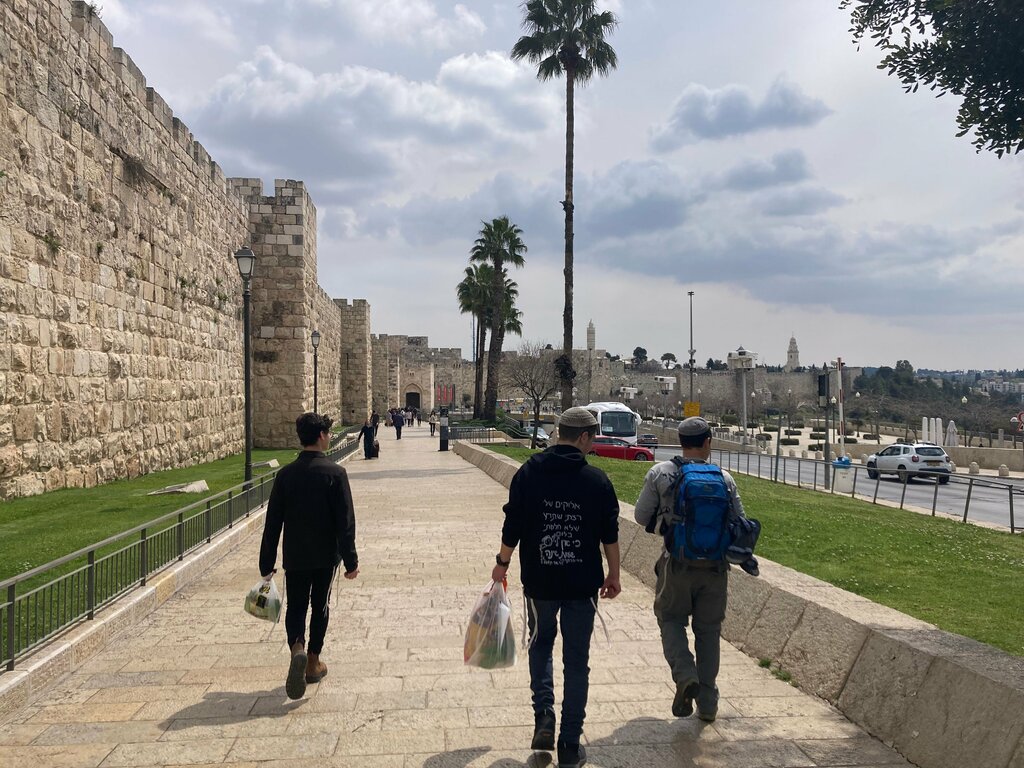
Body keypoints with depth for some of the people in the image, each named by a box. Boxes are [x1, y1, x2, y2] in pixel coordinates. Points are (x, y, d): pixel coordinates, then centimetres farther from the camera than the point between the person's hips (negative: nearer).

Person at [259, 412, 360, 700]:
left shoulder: (286, 474, -4)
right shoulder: (335, 473, -12)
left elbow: (273, 522, -1)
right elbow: (345, 521, -13)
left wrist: (267, 563, 6)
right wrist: (350, 560, -6)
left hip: (294, 557, 1)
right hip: (326, 555, -1)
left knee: (295, 607, 10)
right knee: (320, 606, 15)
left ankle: (297, 649, -18)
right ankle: (313, 663, 23)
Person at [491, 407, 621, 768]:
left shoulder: (528, 473, -6)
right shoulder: (597, 480, -7)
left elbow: (512, 527, -3)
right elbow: (610, 534, -2)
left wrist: (502, 564, 12)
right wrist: (613, 575, 11)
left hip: (539, 580, 1)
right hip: (583, 583, 0)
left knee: (540, 643, 24)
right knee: (576, 661, 10)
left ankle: (544, 718, 10)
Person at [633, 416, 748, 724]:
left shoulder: (660, 474, -6)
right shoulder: (724, 478, -1)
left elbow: (642, 517, 0)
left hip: (677, 563, -2)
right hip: (715, 566, 2)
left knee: (671, 620, 15)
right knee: (708, 630, 14)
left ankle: (685, 676, -9)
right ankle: (707, 703, 18)